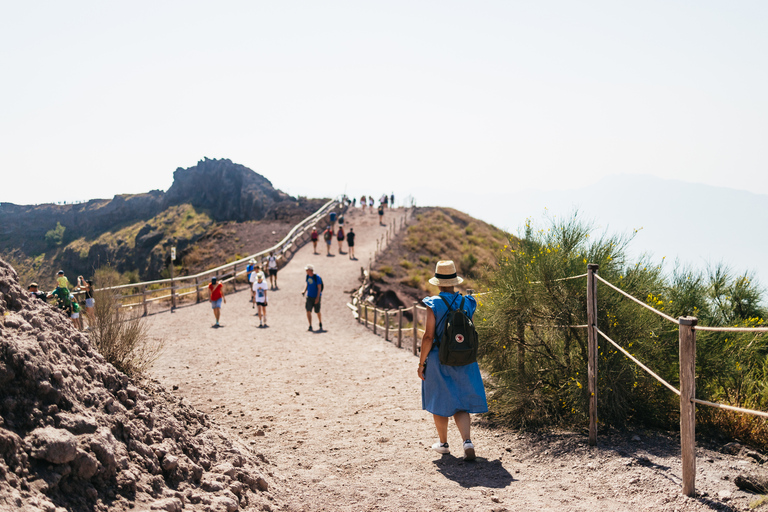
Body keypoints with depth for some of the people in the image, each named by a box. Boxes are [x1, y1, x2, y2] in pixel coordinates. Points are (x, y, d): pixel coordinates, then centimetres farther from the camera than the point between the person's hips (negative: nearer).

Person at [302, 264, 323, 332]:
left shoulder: (317, 277, -15)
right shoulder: (308, 276, 4)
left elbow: (319, 288, -15)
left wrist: (317, 298, -20)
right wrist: (304, 291, 3)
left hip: (316, 297, -5)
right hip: (309, 296, 5)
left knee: (317, 312, 6)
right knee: (308, 311, -7)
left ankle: (321, 326, 26)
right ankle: (310, 326, -4)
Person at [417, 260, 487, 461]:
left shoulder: (434, 304, -14)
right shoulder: (467, 302, -1)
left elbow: (429, 336, -14)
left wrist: (421, 362, -6)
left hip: (439, 360, -3)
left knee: (440, 401, 14)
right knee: (461, 403, 9)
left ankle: (443, 443, 27)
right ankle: (467, 441, -10)